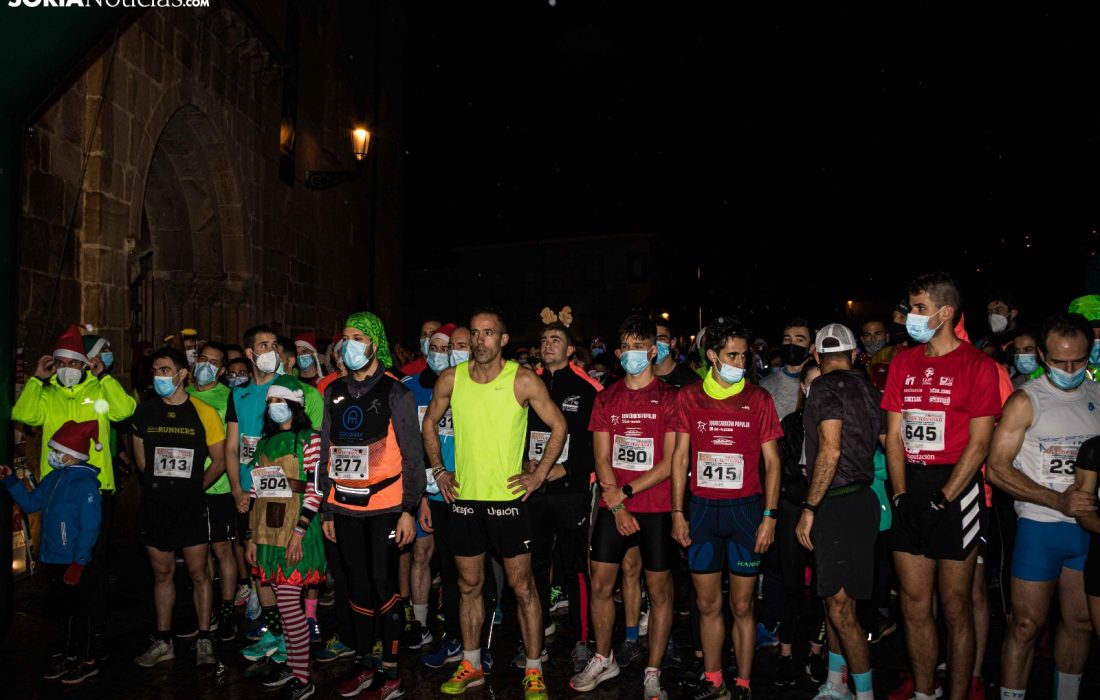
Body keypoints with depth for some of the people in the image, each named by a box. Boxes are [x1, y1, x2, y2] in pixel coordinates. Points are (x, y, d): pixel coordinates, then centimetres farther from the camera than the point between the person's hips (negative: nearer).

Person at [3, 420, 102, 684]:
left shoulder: (85, 483, -21)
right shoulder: (53, 479, 7)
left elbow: (89, 528, -22)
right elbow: (30, 503, 22)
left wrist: (78, 563, -22)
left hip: (75, 563, -8)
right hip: (53, 561, 8)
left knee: (78, 611, 5)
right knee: (60, 609, 19)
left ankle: (86, 661, 18)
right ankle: (64, 654, 35)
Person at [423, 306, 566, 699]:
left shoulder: (523, 381, -9)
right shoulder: (451, 379, 0)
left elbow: (558, 427, -1)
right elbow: (430, 423, 16)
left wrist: (539, 474, -5)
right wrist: (438, 470, 8)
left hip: (508, 498, -3)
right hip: (464, 498, 3)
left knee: (522, 588, 4)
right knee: (469, 585, 14)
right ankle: (471, 666, 31)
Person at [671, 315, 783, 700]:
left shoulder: (758, 399, 0)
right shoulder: (689, 397, 4)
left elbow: (772, 461, 2)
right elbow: (680, 457, 7)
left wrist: (769, 516, -5)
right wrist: (677, 513, 3)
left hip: (745, 509, -2)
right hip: (702, 509, 2)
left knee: (741, 606, 6)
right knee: (708, 604, 10)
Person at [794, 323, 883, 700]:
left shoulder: (826, 387, -13)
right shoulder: (868, 388, 10)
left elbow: (830, 451, -20)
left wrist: (809, 508, -16)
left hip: (837, 504, -9)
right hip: (861, 498, 9)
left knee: (840, 607, -1)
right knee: (836, 599, 18)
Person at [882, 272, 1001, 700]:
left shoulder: (978, 365, -5)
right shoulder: (903, 362, 10)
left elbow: (979, 443, -9)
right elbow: (894, 434, 9)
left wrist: (943, 499, -13)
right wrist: (901, 493, 0)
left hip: (955, 491, -5)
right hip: (911, 492, 5)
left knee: (955, 608, 5)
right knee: (914, 606, 11)